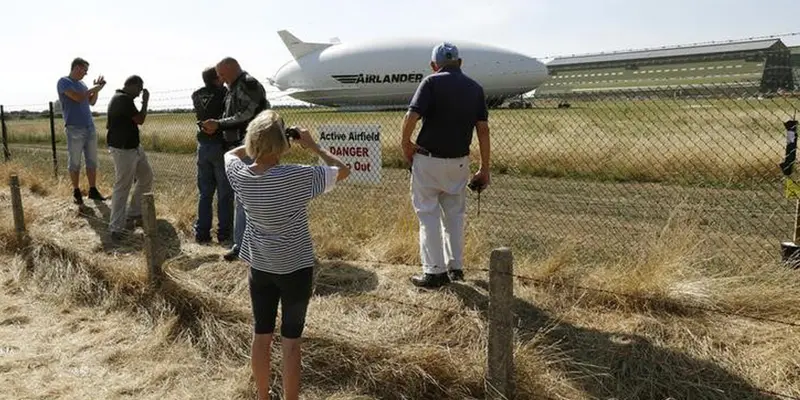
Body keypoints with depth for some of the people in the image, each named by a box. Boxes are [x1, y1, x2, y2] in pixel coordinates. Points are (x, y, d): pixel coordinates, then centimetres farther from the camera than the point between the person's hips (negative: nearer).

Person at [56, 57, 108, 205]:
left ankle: (93, 190, 13)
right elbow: (78, 97, -17)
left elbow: (91, 102, 20)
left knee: (92, 161, 7)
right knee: (74, 162, 1)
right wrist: (95, 88, -6)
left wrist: (96, 89, 7)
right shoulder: (64, 82, -4)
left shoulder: (81, 84, 17)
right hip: (74, 129, -7)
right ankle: (76, 192, 10)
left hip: (90, 127, 7)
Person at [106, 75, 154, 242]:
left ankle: (133, 213, 27)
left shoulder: (118, 98, 16)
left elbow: (109, 124, 22)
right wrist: (145, 101, -4)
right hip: (123, 150, -11)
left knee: (146, 176, 18)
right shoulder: (124, 99, -17)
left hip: (134, 147, 11)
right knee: (122, 187, -9)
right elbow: (140, 119, -15)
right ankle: (116, 228, -4)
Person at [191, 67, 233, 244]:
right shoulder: (224, 93, -11)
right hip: (221, 147, -5)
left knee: (205, 193, 11)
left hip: (203, 147, 5)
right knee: (225, 193, 4)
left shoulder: (196, 95, 4)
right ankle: (224, 232, 7)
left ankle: (202, 232, 12)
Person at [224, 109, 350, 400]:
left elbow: (230, 153, 14)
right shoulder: (298, 177, -24)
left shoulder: (240, 175, -10)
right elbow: (343, 170, -11)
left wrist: (257, 143, 8)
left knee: (261, 335, 17)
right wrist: (313, 146, -3)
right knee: (291, 341, 7)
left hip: (259, 268, 5)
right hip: (296, 269, -4)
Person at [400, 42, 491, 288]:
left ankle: (435, 272, 7)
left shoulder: (432, 82, -7)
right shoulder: (475, 88, 6)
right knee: (454, 214, 18)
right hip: (459, 162, 4)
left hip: (428, 159, -4)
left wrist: (406, 144, -3)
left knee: (428, 214, 6)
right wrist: (485, 169, 5)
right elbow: (483, 129, 2)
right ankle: (456, 267, 24)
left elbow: (411, 117, -20)